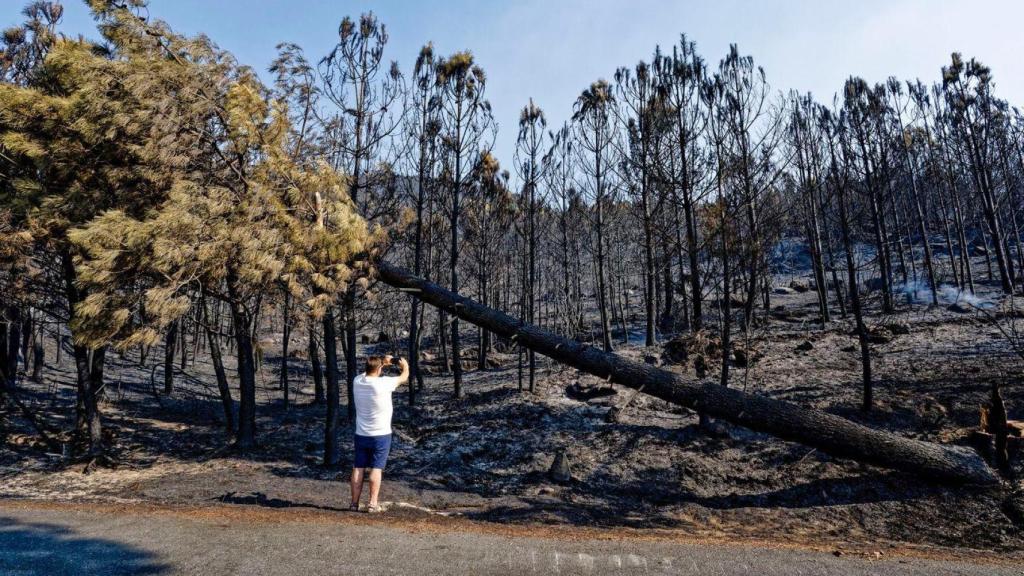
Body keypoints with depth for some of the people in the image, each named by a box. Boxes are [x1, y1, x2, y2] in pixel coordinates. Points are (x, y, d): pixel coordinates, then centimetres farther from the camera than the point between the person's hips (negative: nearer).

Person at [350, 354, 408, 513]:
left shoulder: (357, 381, -4)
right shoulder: (383, 383, -18)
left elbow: (369, 373, 20)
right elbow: (403, 378, -1)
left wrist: (382, 362, 23)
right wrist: (405, 366, 18)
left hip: (361, 434, 4)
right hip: (381, 435, -4)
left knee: (358, 468, 9)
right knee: (376, 469, 1)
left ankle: (354, 502, 13)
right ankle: (373, 503, 1)